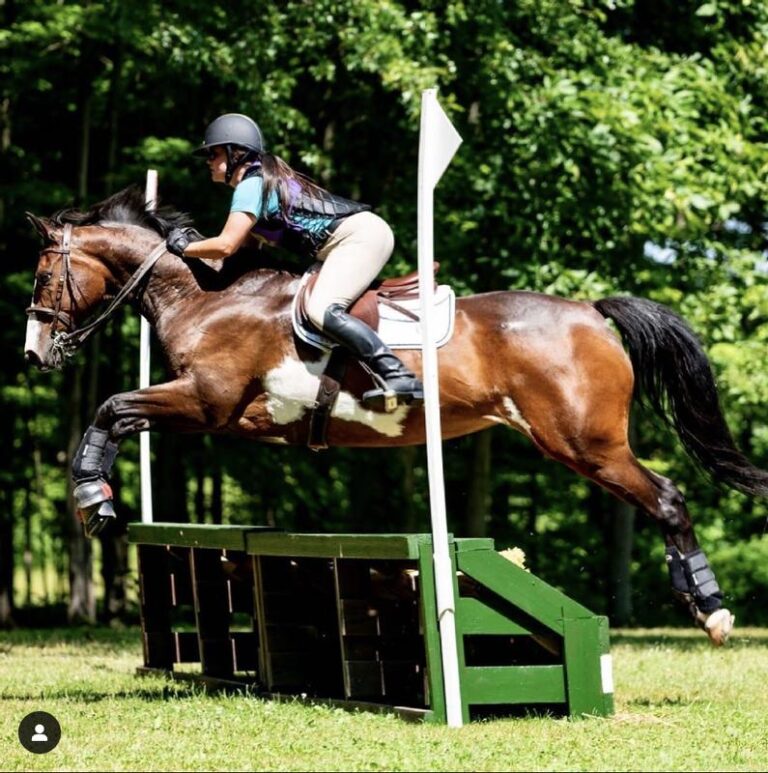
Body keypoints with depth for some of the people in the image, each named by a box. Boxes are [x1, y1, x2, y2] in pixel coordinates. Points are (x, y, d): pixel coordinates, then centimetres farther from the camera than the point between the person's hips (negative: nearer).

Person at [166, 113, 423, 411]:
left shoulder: (251, 185, -9)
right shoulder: (264, 177, 21)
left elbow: (226, 245, -16)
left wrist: (184, 247, 0)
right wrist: (199, 242, 13)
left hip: (359, 236, -11)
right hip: (361, 233, 11)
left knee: (321, 309, -25)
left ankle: (400, 377, -37)